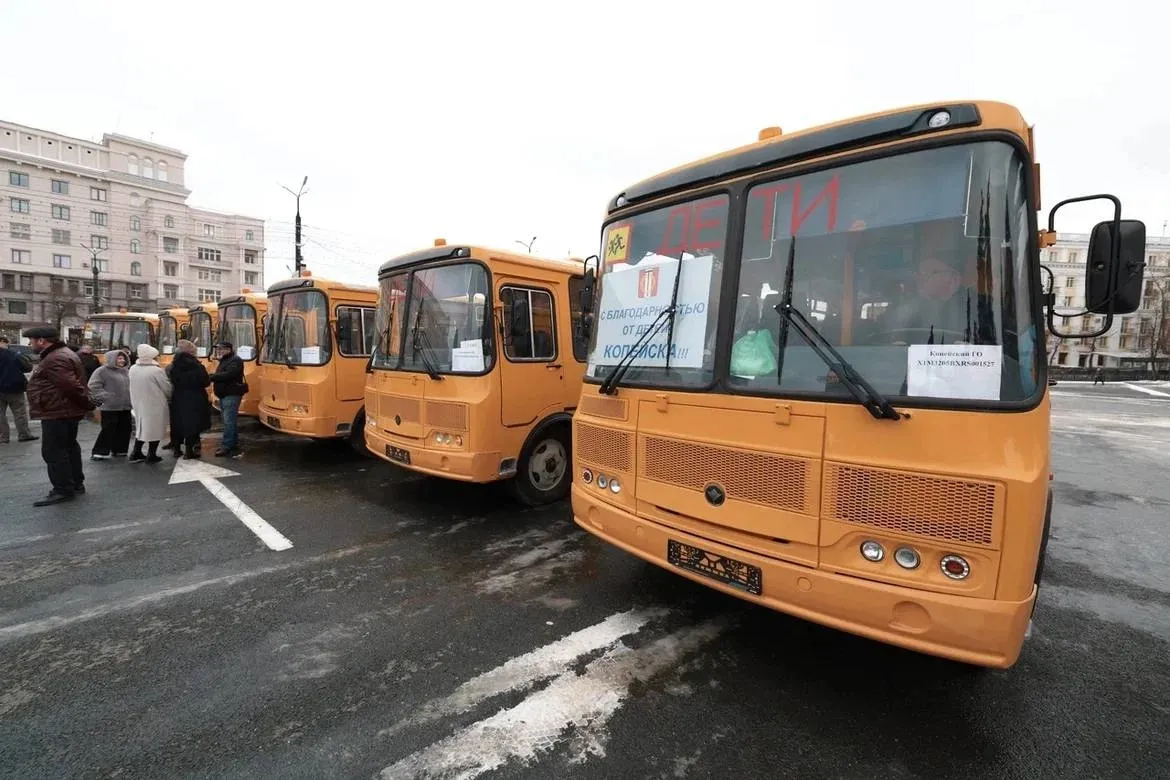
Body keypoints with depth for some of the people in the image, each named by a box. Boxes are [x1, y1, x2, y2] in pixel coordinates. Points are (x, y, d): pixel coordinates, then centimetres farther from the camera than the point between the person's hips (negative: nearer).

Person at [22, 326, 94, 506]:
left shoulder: (54, 360, -21)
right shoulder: (62, 354, 15)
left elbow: (71, 386, -28)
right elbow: (72, 385, 18)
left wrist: (88, 404, -18)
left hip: (57, 413, -11)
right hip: (67, 412, 11)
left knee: (53, 452, -4)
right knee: (68, 447, 18)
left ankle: (63, 490, 1)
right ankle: (76, 484, 27)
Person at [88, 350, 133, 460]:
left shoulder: (126, 371, 15)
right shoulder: (102, 371, -6)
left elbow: (130, 386, 24)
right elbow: (94, 386, -12)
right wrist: (105, 398, -18)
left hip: (125, 407, 7)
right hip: (110, 407, -7)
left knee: (125, 429, 9)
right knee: (108, 430, -7)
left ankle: (119, 450, 20)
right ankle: (99, 452, 2)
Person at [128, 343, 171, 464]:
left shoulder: (133, 369, -2)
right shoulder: (156, 370, -20)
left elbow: (134, 386, 6)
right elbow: (167, 388, -11)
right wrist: (169, 398, 8)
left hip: (138, 403, 6)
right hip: (155, 404, -6)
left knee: (141, 427, 20)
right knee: (155, 428, 6)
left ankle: (136, 454, 23)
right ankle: (151, 456, 11)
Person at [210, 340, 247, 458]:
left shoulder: (235, 361, -12)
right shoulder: (224, 361, 21)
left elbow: (228, 375, -25)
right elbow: (220, 375, 18)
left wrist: (212, 377, -20)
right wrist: (213, 376, 0)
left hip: (231, 395, -11)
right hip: (224, 395, 11)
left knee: (229, 421, -10)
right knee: (230, 421, 14)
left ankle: (227, 446, -8)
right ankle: (233, 444, 20)